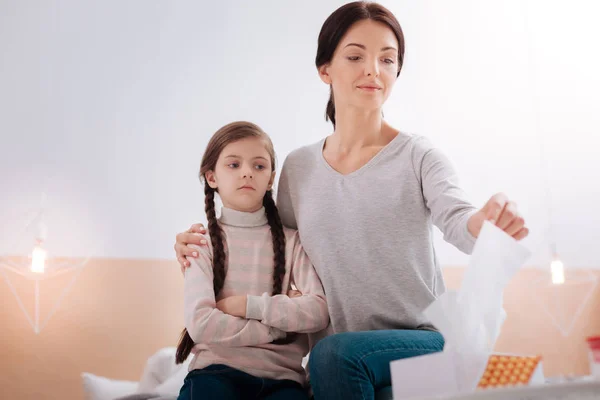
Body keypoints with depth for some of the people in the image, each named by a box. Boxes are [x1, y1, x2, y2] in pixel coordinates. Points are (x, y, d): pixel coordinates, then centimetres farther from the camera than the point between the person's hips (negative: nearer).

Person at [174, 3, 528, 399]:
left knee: (335, 352, -30)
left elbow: (457, 221, -19)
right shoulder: (298, 168, 8)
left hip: (422, 345, -2)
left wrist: (489, 220, -42)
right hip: (333, 364, 3)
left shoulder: (419, 157, -2)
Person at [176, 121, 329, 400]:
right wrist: (281, 322, -9)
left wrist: (250, 305, -11)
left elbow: (319, 312, -6)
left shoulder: (290, 240, 7)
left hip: (281, 374, 1)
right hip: (218, 369, -1)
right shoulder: (203, 241, 3)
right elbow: (201, 325, -11)